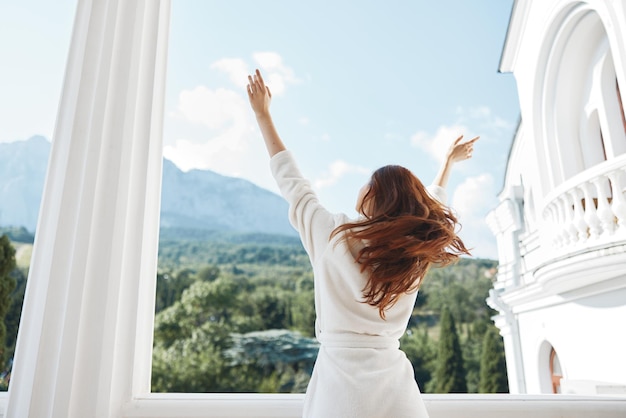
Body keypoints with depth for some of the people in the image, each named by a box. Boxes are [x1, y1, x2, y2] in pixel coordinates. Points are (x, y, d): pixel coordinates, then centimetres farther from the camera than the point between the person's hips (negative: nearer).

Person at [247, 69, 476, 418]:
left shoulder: (335, 235, -10)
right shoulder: (417, 252, 0)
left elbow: (292, 183, 1)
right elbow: (432, 204, 21)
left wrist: (263, 115, 12)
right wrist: (449, 162, 39)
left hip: (341, 380, -3)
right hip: (395, 386, 3)